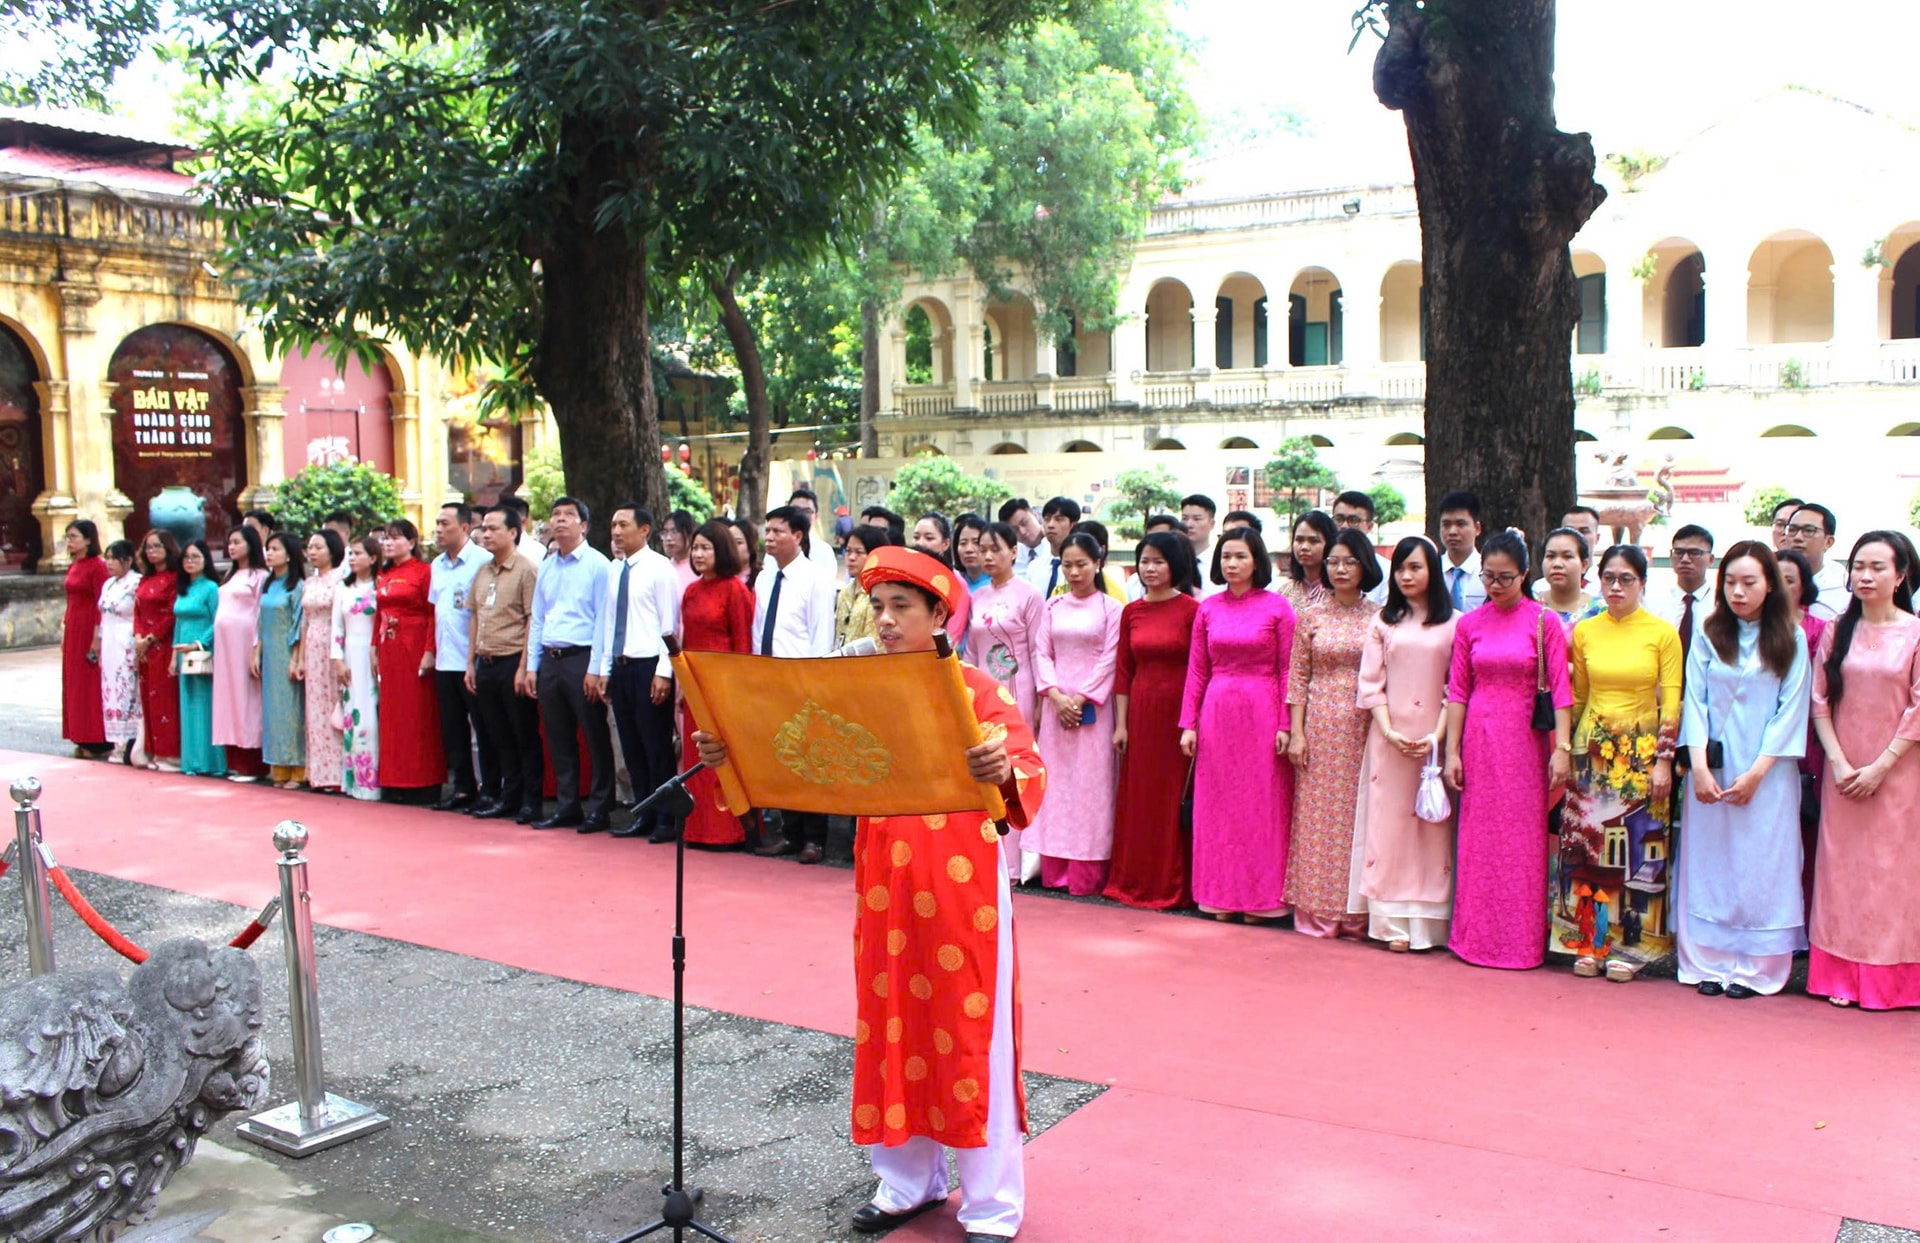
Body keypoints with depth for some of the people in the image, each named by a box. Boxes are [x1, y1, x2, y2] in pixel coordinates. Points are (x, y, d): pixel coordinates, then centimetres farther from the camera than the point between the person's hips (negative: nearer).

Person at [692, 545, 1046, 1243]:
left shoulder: (977, 689, -8)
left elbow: (1029, 767, -19)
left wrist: (1004, 771, -42)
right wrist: (734, 757, -13)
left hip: (963, 883, -5)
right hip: (883, 881, 5)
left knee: (969, 1034, 1)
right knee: (893, 1028, 13)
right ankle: (909, 1181, 30)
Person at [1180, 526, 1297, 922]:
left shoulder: (1277, 607, -2)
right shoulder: (1208, 608, 7)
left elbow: (1287, 670, -3)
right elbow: (1196, 670, 8)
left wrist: (1285, 725, -8)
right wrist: (1188, 723, 3)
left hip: (1262, 714, -3)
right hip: (1217, 714, 3)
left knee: (1262, 805, 2)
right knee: (1217, 807, 7)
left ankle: (1259, 898, 12)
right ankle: (1222, 896, 17)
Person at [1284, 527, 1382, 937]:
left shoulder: (1379, 617, 4)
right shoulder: (1311, 617, 5)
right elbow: (1297, 678, 5)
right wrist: (1295, 732, -2)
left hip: (1365, 728, 0)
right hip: (1320, 728, 1)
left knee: (1360, 816, 1)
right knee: (1318, 816, 2)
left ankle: (1357, 914, 10)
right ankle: (1318, 913, 9)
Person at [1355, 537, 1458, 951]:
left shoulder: (1454, 623, 4)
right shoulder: (1383, 621, 9)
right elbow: (1371, 683, 4)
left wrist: (1437, 735, -10)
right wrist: (1389, 732, -9)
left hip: (1435, 739, -1)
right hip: (1388, 738, 1)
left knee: (1432, 829, 1)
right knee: (1389, 825, -1)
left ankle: (1427, 923, 6)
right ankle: (1392, 923, 2)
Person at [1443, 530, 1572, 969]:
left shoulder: (1543, 622, -2)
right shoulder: (1469, 625, 5)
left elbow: (1560, 688, -5)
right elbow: (1457, 691, 6)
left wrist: (1561, 747, -13)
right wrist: (1451, 751, 2)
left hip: (1526, 740, -2)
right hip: (1479, 739, 2)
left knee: (1524, 841, 2)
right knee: (1479, 839, 6)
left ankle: (1522, 941, 12)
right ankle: (1477, 937, 16)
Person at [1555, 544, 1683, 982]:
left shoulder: (1663, 633, -2)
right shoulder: (1584, 632, 6)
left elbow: (1671, 701, -4)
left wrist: (1664, 760, -8)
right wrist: (1567, 750, 9)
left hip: (1641, 752, -2)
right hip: (1592, 750, 2)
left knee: (1637, 848, 0)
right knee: (1587, 845, 2)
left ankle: (1628, 946, 9)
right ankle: (1589, 942, 10)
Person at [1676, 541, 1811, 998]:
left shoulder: (1791, 640, 2)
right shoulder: (1708, 636, 5)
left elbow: (1791, 710, -3)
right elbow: (1694, 701, 1)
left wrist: (1756, 772, -10)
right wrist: (1699, 766, -10)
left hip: (1767, 773, -1)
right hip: (1711, 769, 1)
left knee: (1761, 866, 0)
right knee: (1708, 864, 3)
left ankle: (1754, 967, 7)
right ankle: (1708, 961, 10)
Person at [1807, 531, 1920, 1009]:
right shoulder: (1837, 631, 6)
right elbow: (1819, 700, 4)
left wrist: (1880, 766, -10)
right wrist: (1839, 764, -6)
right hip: (1843, 773, 3)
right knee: (1843, 871, 4)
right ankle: (1842, 977, 10)